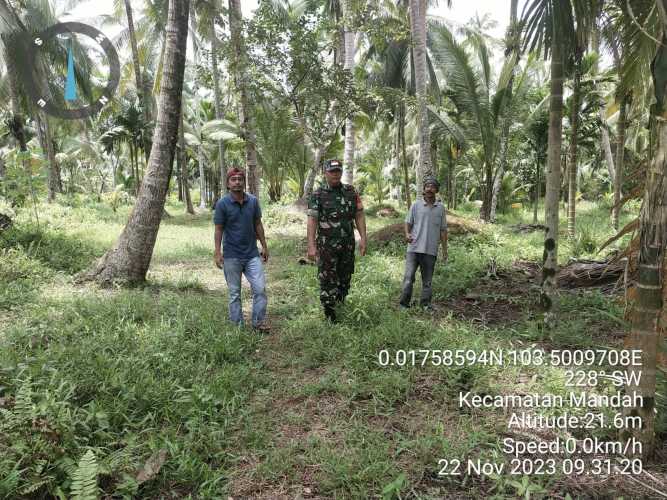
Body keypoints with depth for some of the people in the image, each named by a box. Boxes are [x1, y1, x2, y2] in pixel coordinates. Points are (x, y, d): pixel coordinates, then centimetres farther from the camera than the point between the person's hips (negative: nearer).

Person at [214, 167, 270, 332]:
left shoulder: (253, 201, 2)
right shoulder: (222, 203, -7)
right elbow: (218, 229, -5)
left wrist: (264, 246, 9)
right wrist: (218, 253, -10)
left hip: (252, 254, 3)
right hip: (232, 256, -3)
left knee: (260, 289, -1)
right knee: (235, 293, 8)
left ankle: (258, 322, 13)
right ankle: (238, 326, 18)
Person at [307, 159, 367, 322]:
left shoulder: (351, 192, 5)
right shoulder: (318, 194, -5)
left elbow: (359, 216, 7)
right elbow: (312, 220, -10)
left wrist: (363, 238, -1)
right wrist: (311, 245, -17)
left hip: (348, 244, 4)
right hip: (327, 245, -4)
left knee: (345, 278, 15)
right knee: (327, 279, 0)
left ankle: (341, 304, 35)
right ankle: (329, 312, 10)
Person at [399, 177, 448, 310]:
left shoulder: (441, 208, 8)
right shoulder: (416, 205, 3)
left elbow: (443, 230, 11)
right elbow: (408, 222, 5)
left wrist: (444, 249, 10)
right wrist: (407, 234, -16)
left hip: (431, 250, 2)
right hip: (414, 248, -2)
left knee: (427, 280, 10)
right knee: (409, 277, -4)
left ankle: (425, 303, 21)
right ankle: (404, 303, 5)